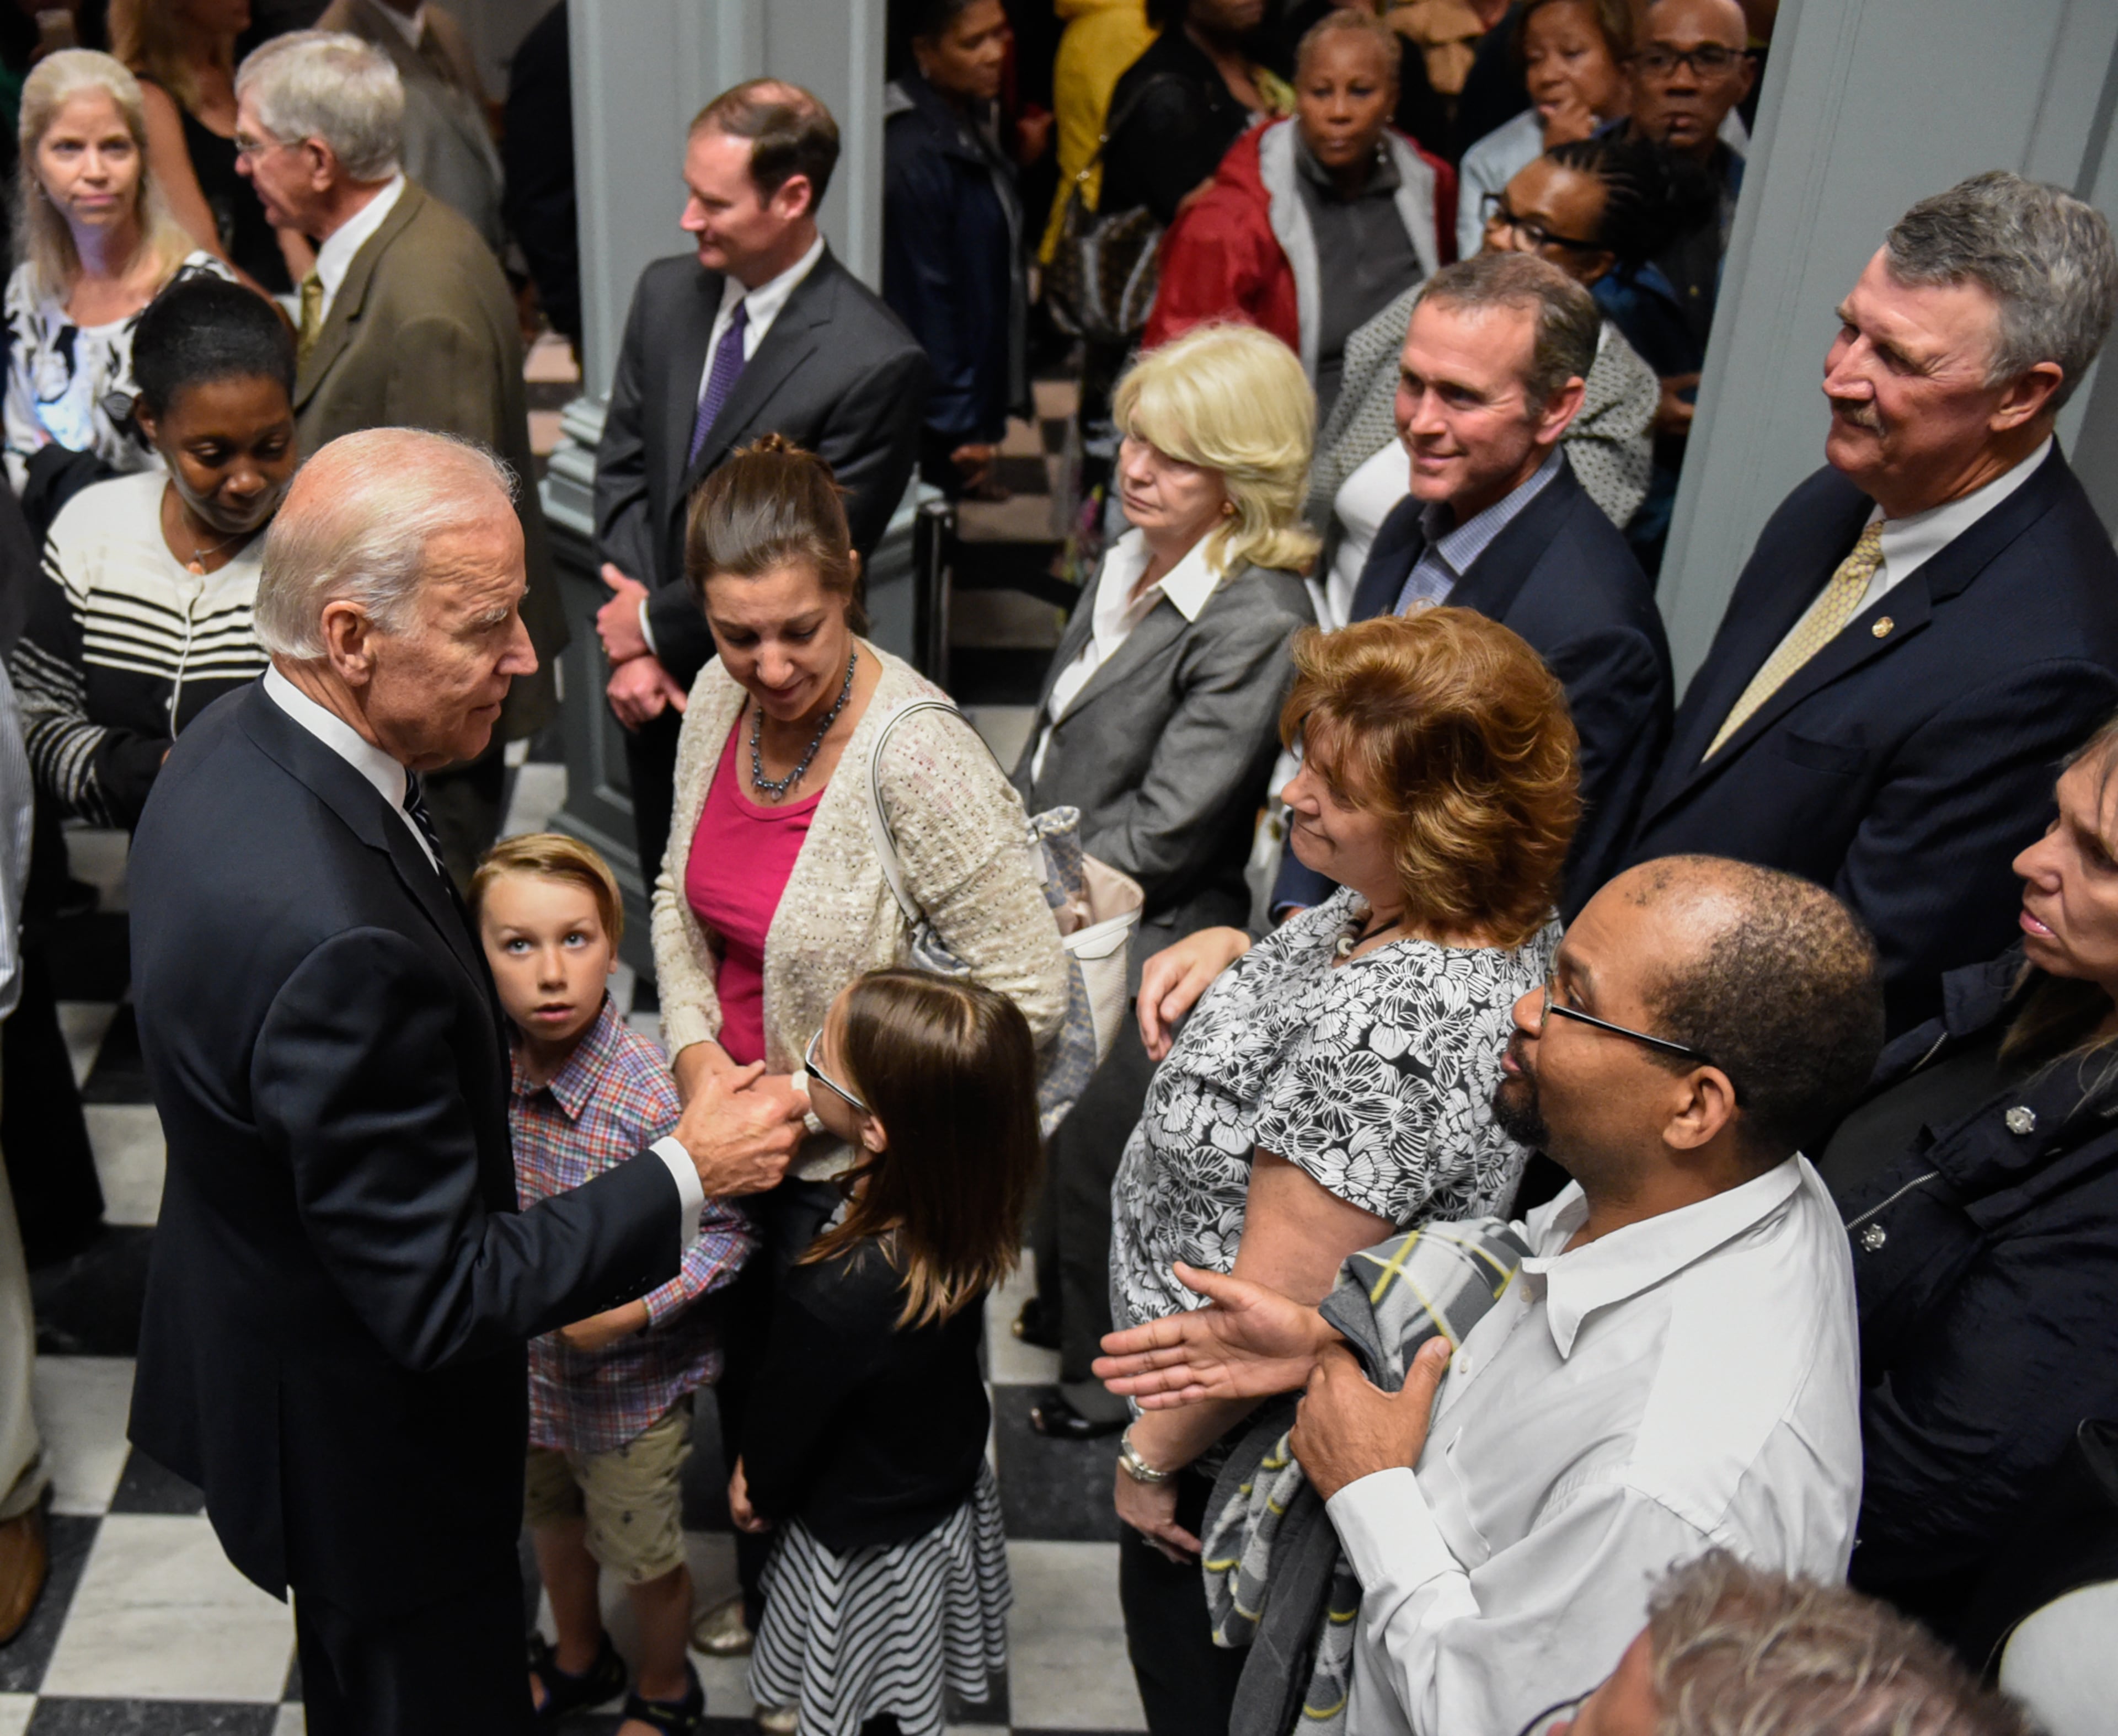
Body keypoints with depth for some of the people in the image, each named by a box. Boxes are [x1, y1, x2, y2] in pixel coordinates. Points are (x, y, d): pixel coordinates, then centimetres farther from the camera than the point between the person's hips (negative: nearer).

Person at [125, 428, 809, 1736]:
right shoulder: (336, 938, -40)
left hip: (257, 1325, 9)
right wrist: (687, 1175, -24)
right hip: (361, 1435, -9)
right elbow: (441, 1300, -31)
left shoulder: (230, 749, -10)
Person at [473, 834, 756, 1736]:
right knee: (552, 1522, 30)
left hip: (628, 1388, -5)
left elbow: (727, 1230, -21)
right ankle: (579, 1657, 58)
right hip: (524, 1366, 5)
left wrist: (632, 1308, -31)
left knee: (642, 1558, 19)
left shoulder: (650, 1099, -32)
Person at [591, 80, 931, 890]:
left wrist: (658, 624, -10)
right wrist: (633, 646, -7)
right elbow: (623, 468, 3)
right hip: (657, 693, 6)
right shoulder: (666, 292, -1)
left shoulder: (878, 362, -22)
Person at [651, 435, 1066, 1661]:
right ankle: (764, 1586, 59)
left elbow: (1029, 997, -27)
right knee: (742, 1374, 27)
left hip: (857, 1169, -6)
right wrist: (697, 1053, -7)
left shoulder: (917, 754, -29)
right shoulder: (721, 697, -7)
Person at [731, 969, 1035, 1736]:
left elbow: (785, 1424, -20)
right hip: (951, 1493, 6)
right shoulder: (968, 1212, -22)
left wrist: (757, 1489, 2)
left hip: (870, 1549, -6)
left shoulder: (834, 1300, -43)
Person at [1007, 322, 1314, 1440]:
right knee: (1051, 1142, 26)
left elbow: (1159, 829, -24)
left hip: (1143, 957, -8)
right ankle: (1059, 1305, 53)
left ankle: (1109, 1381, 38)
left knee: (1103, 1163, 12)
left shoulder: (1255, 625, -25)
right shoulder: (1132, 564, 1)